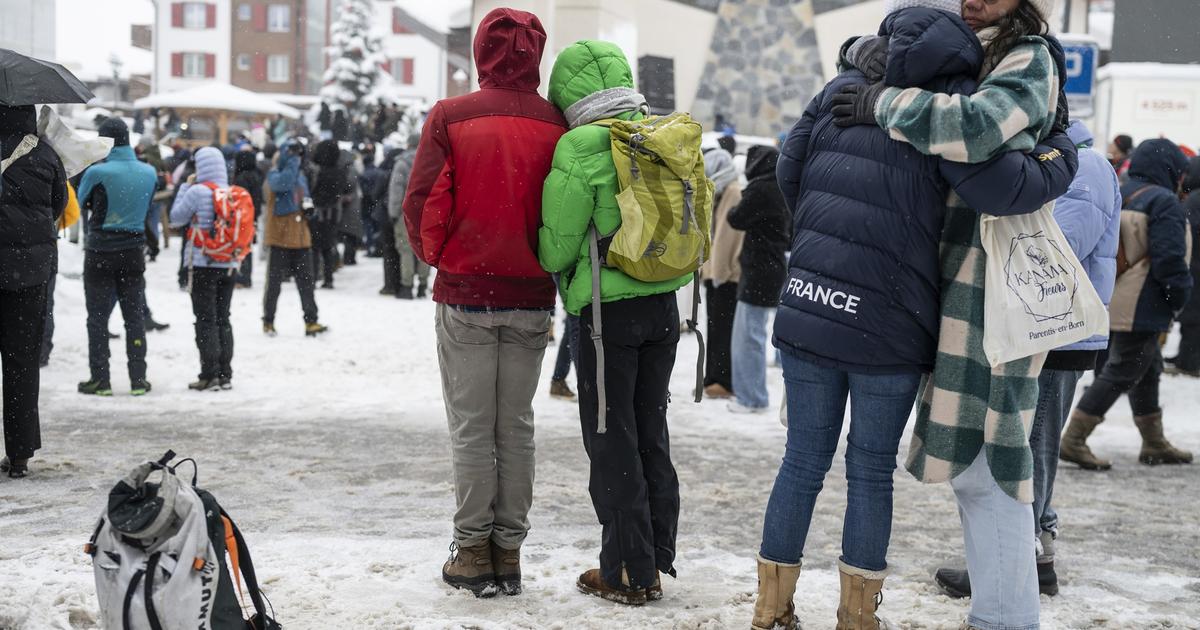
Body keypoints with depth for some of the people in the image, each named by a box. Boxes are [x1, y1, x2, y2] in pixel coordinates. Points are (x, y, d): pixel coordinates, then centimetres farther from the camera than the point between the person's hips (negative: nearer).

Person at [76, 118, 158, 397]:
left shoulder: (97, 172, -16)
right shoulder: (149, 172, -3)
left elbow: (82, 203, 0)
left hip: (100, 252, -3)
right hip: (133, 251, 3)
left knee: (98, 317, 6)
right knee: (135, 317, 11)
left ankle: (100, 379, 8)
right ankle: (138, 379, 12)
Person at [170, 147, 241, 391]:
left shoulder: (198, 191, -12)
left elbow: (176, 219, -1)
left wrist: (185, 186, 5)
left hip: (204, 264, -5)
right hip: (229, 265, 5)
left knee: (206, 320, 0)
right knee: (223, 319, 11)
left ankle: (210, 375, -3)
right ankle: (225, 375, 12)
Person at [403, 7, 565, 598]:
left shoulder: (450, 117, -9)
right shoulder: (558, 124, -4)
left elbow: (421, 203, -8)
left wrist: (437, 258, 10)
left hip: (466, 296, -2)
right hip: (532, 299, 2)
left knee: (472, 428, 6)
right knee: (516, 426, 11)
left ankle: (473, 554, 10)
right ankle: (509, 551, 16)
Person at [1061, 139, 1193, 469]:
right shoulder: (1164, 203, -15)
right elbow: (1169, 260, -20)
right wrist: (1180, 297, -6)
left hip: (1111, 302, 10)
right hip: (1143, 307, -10)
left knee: (1148, 369, 20)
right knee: (1120, 373, -3)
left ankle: (1154, 444, 29)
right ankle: (1074, 439, -5)